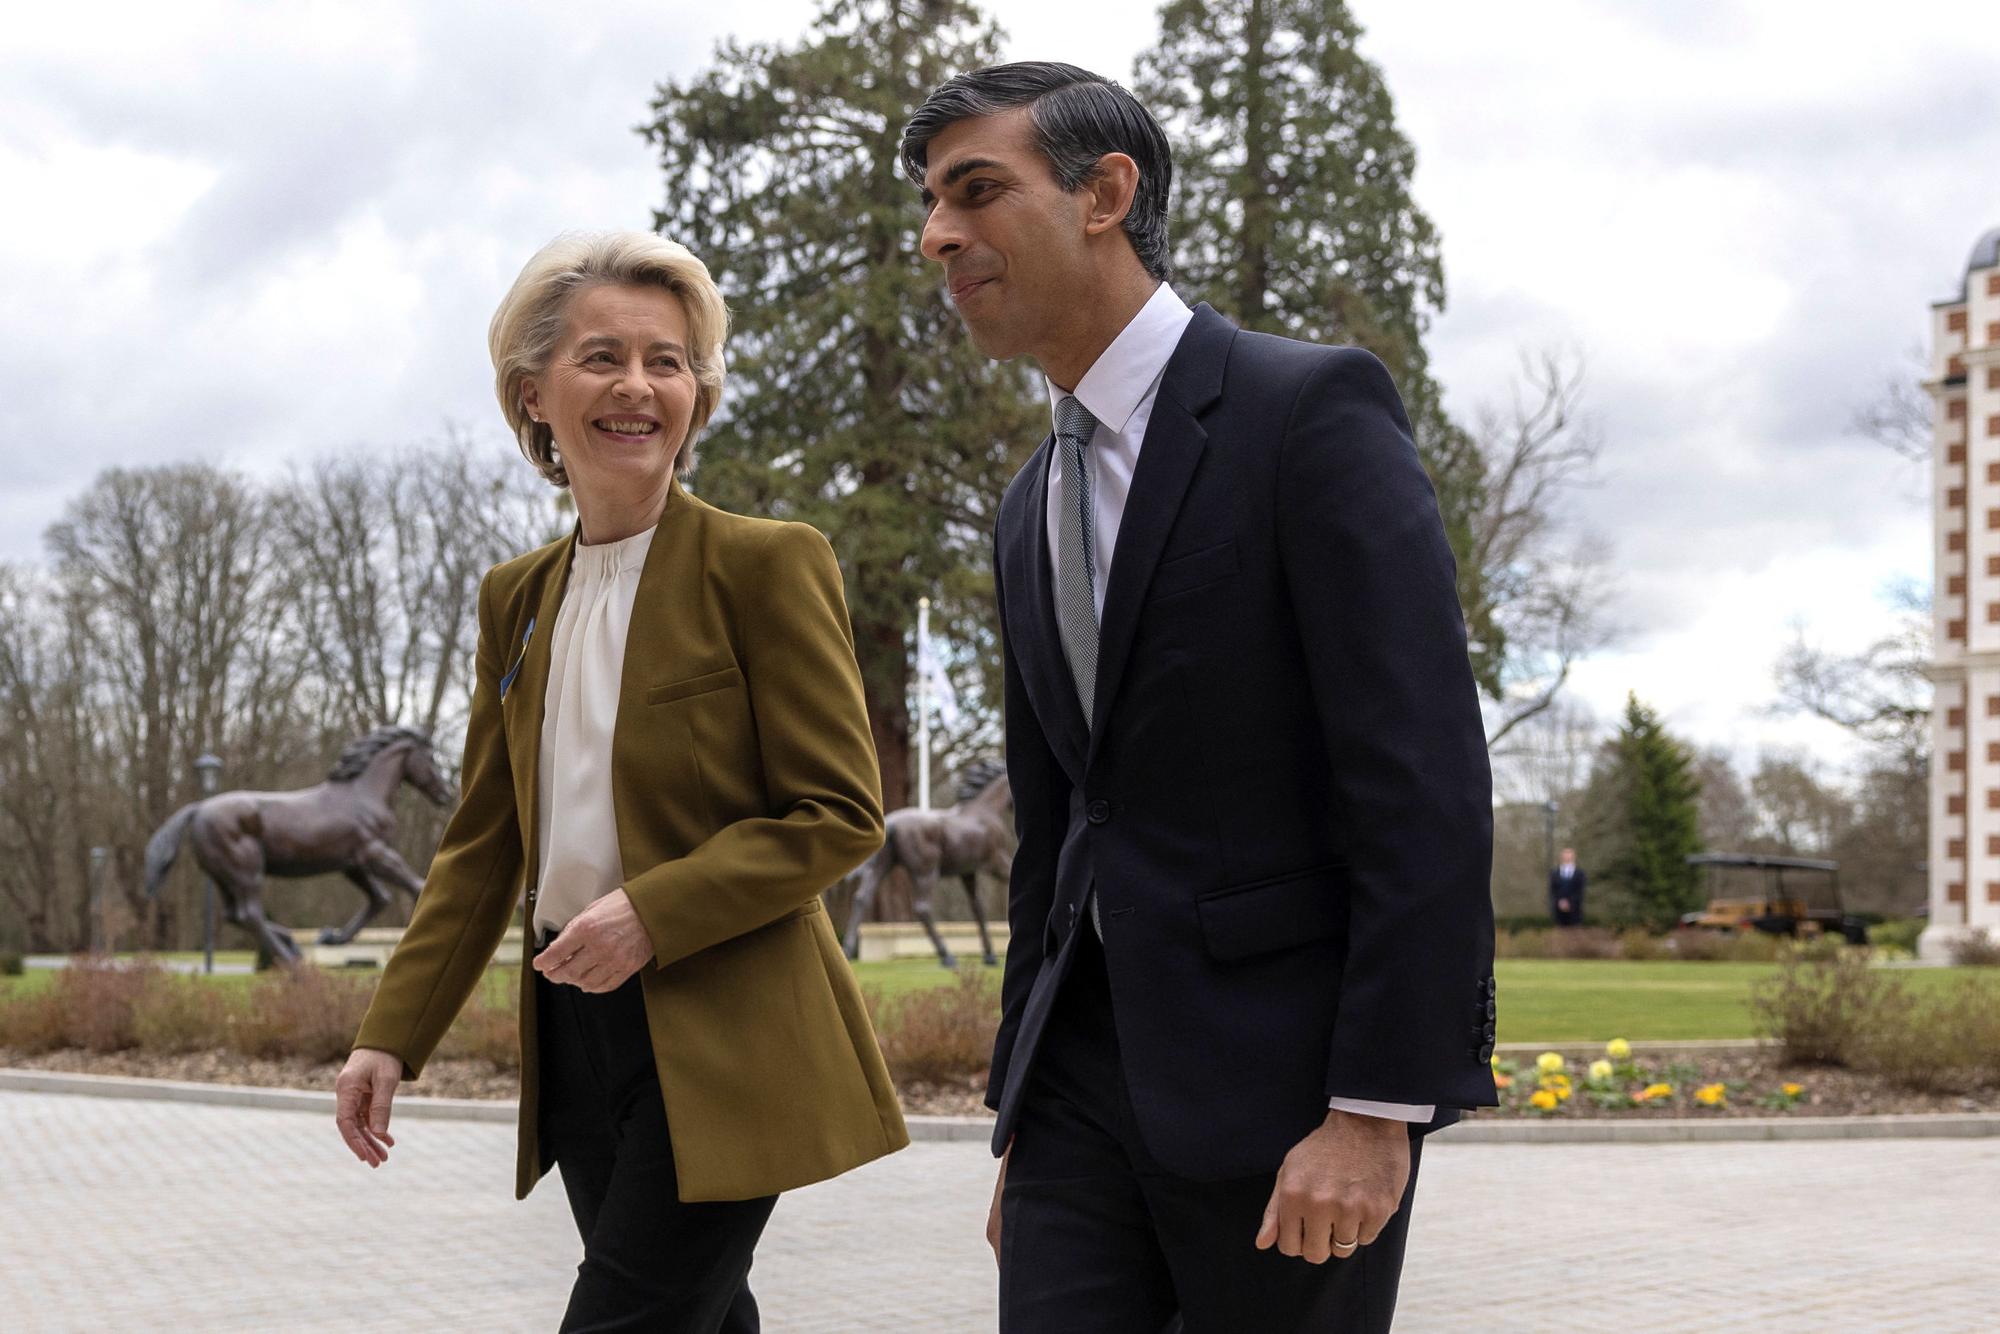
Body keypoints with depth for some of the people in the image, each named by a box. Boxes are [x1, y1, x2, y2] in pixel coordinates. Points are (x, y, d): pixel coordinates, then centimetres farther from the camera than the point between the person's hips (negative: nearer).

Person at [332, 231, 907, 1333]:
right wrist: (391, 1034, 8)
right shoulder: (515, 599, 12)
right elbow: (482, 843, 15)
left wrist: (653, 912, -19)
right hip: (578, 1033, 6)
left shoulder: (766, 563, -6)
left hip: (720, 1043, -6)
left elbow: (840, 815, -9)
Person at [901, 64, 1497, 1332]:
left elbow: (1428, 780, -16)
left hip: (1286, 1067, -6)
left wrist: (1376, 1109, -20)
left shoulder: (1313, 407, -8)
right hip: (1090, 1072, 7)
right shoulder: (1034, 514, 16)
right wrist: (1025, 1116, 20)